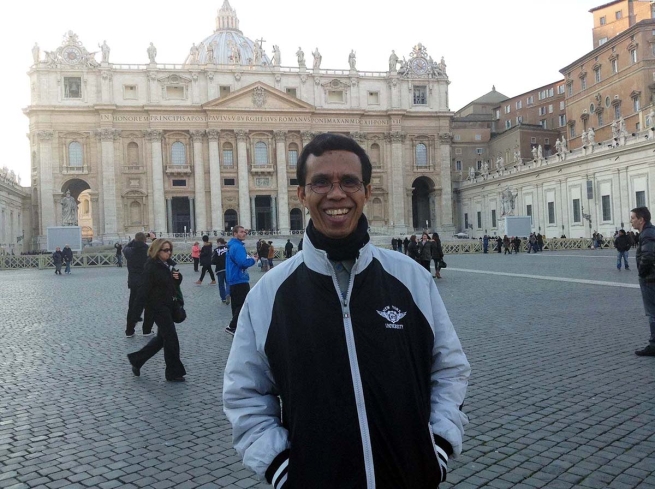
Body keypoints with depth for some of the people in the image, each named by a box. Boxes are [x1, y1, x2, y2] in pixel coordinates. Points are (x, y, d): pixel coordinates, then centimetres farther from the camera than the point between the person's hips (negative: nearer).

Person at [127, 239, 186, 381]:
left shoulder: (169, 263, 6)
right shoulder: (151, 267, -17)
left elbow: (174, 284, 19)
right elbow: (144, 290, -21)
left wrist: (178, 277, -6)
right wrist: (135, 313, -22)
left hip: (168, 305, 9)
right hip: (158, 306, -9)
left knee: (162, 338, 16)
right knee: (171, 339, -5)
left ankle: (136, 359, 31)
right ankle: (173, 373, 6)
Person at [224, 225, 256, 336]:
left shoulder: (232, 246, 15)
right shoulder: (238, 247, -17)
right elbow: (243, 262, -26)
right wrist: (253, 260, -8)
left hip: (233, 281, 10)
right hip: (240, 281, -10)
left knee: (237, 305, 14)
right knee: (243, 306, -6)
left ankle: (236, 327, 21)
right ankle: (232, 327, -7)